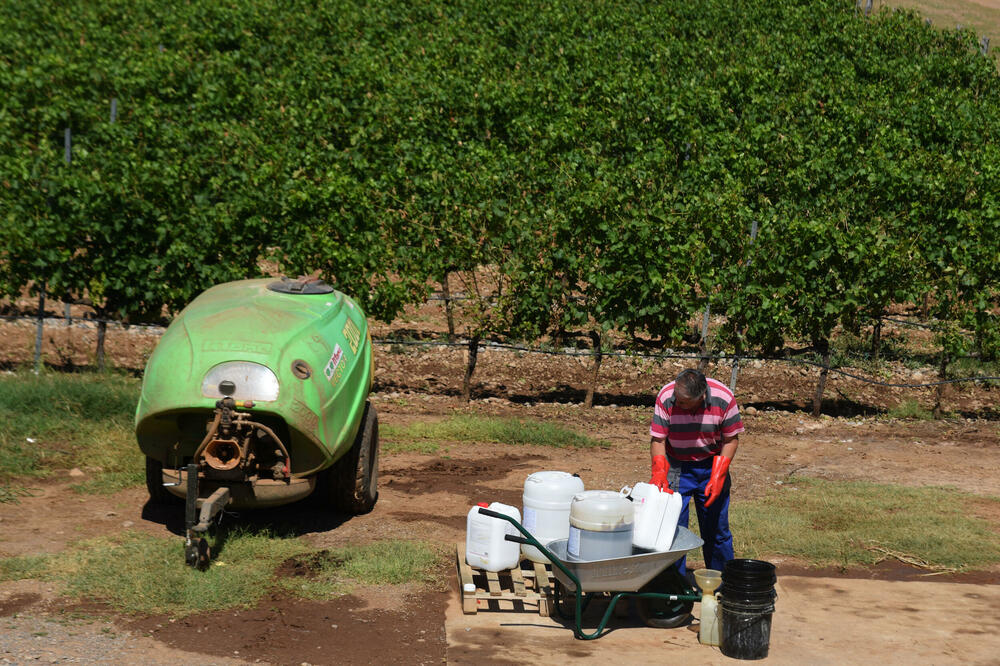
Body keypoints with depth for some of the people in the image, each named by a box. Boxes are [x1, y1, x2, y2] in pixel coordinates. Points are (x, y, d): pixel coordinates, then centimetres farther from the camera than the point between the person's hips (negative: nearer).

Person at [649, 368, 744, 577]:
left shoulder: (723, 399, -20)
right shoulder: (666, 397, -20)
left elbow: (731, 439, -8)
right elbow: (657, 439, -14)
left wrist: (717, 477, -16)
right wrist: (659, 471, -29)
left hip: (711, 464, 0)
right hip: (676, 466, 0)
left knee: (717, 528, 5)